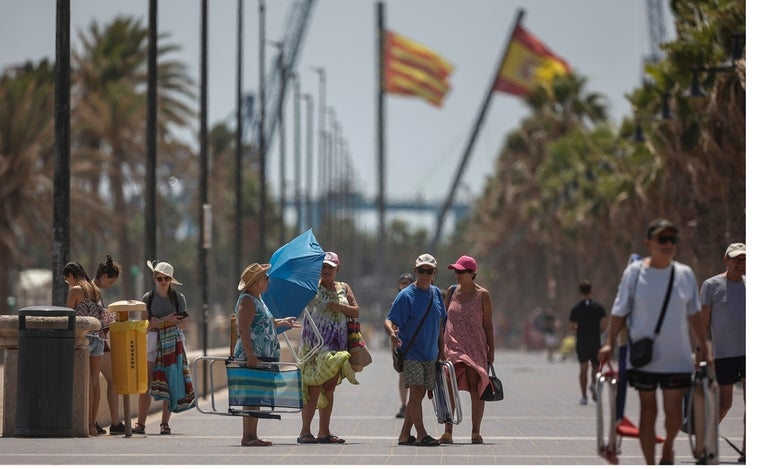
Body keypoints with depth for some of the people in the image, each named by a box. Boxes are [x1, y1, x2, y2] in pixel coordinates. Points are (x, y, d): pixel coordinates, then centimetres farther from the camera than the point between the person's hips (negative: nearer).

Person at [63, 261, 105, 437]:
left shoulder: (75, 290, -6)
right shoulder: (96, 290, 14)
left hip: (84, 336, -6)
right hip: (98, 337, 6)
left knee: (87, 382, -6)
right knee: (95, 381, 6)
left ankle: (89, 424, -8)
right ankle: (94, 423, 6)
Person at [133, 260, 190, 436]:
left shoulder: (178, 298, 5)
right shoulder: (148, 298, 5)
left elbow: (180, 323, -2)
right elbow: (145, 324, -1)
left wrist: (157, 321, -9)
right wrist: (166, 320, -12)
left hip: (173, 342, 0)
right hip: (152, 342, 0)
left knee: (170, 384, -1)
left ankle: (165, 423, 4)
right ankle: (140, 423, -7)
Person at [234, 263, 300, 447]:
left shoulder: (257, 299, 20)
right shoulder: (247, 300, -12)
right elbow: (243, 330, -20)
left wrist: (282, 322, 30)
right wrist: (250, 356, -26)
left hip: (263, 356, 10)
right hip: (253, 355, -10)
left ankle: (252, 436, 13)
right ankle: (247, 436, -9)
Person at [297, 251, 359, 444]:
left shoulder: (343, 288, 14)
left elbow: (356, 312, 9)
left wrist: (341, 307, -7)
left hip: (337, 344, 5)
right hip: (315, 342, -5)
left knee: (329, 388, 6)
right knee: (314, 387, -11)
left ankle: (324, 432, 11)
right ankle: (305, 432, -10)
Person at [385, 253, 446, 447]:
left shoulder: (436, 294, 9)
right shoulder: (406, 296, -10)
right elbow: (389, 321, -16)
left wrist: (441, 350, 17)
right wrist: (392, 333, -38)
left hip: (430, 354, 6)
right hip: (411, 353, -6)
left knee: (419, 394, 7)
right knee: (416, 391, -16)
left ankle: (404, 435, 14)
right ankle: (421, 435, -18)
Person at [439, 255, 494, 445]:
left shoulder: (482, 295, -1)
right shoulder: (452, 291, 9)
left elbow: (488, 324, 2)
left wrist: (491, 350, -1)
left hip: (475, 347, -3)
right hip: (452, 346, 3)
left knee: (476, 389, -5)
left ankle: (476, 432, 1)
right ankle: (448, 433, -1)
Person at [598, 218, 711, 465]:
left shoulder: (685, 274, 2)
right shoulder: (634, 272, -3)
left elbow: (694, 313, 11)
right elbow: (620, 311, 2)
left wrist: (703, 347, 12)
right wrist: (610, 343, -4)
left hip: (677, 358, 1)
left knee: (674, 412, -2)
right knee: (648, 411, 4)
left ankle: (668, 446, 30)